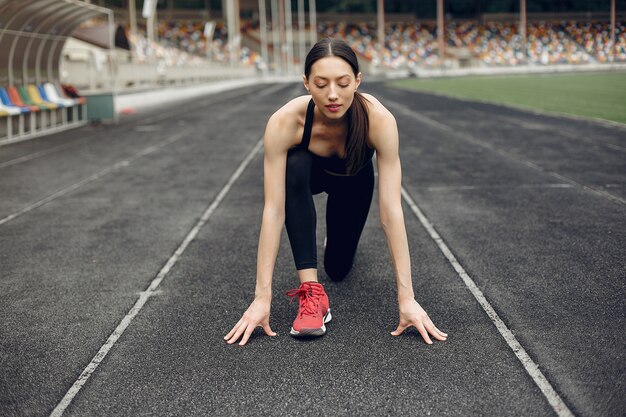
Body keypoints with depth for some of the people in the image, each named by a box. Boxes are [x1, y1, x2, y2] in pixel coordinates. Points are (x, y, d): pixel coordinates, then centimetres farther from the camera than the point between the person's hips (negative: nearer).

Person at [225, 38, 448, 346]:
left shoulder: (379, 119, -40)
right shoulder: (284, 122, -40)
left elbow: (391, 211, -41)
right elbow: (273, 210, -40)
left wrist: (406, 297, -43)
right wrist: (262, 297, -43)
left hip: (354, 182, 1)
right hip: (308, 174, -1)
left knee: (338, 269, 4)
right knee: (294, 166, -37)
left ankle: (338, 238, 40)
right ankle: (310, 291, -29)